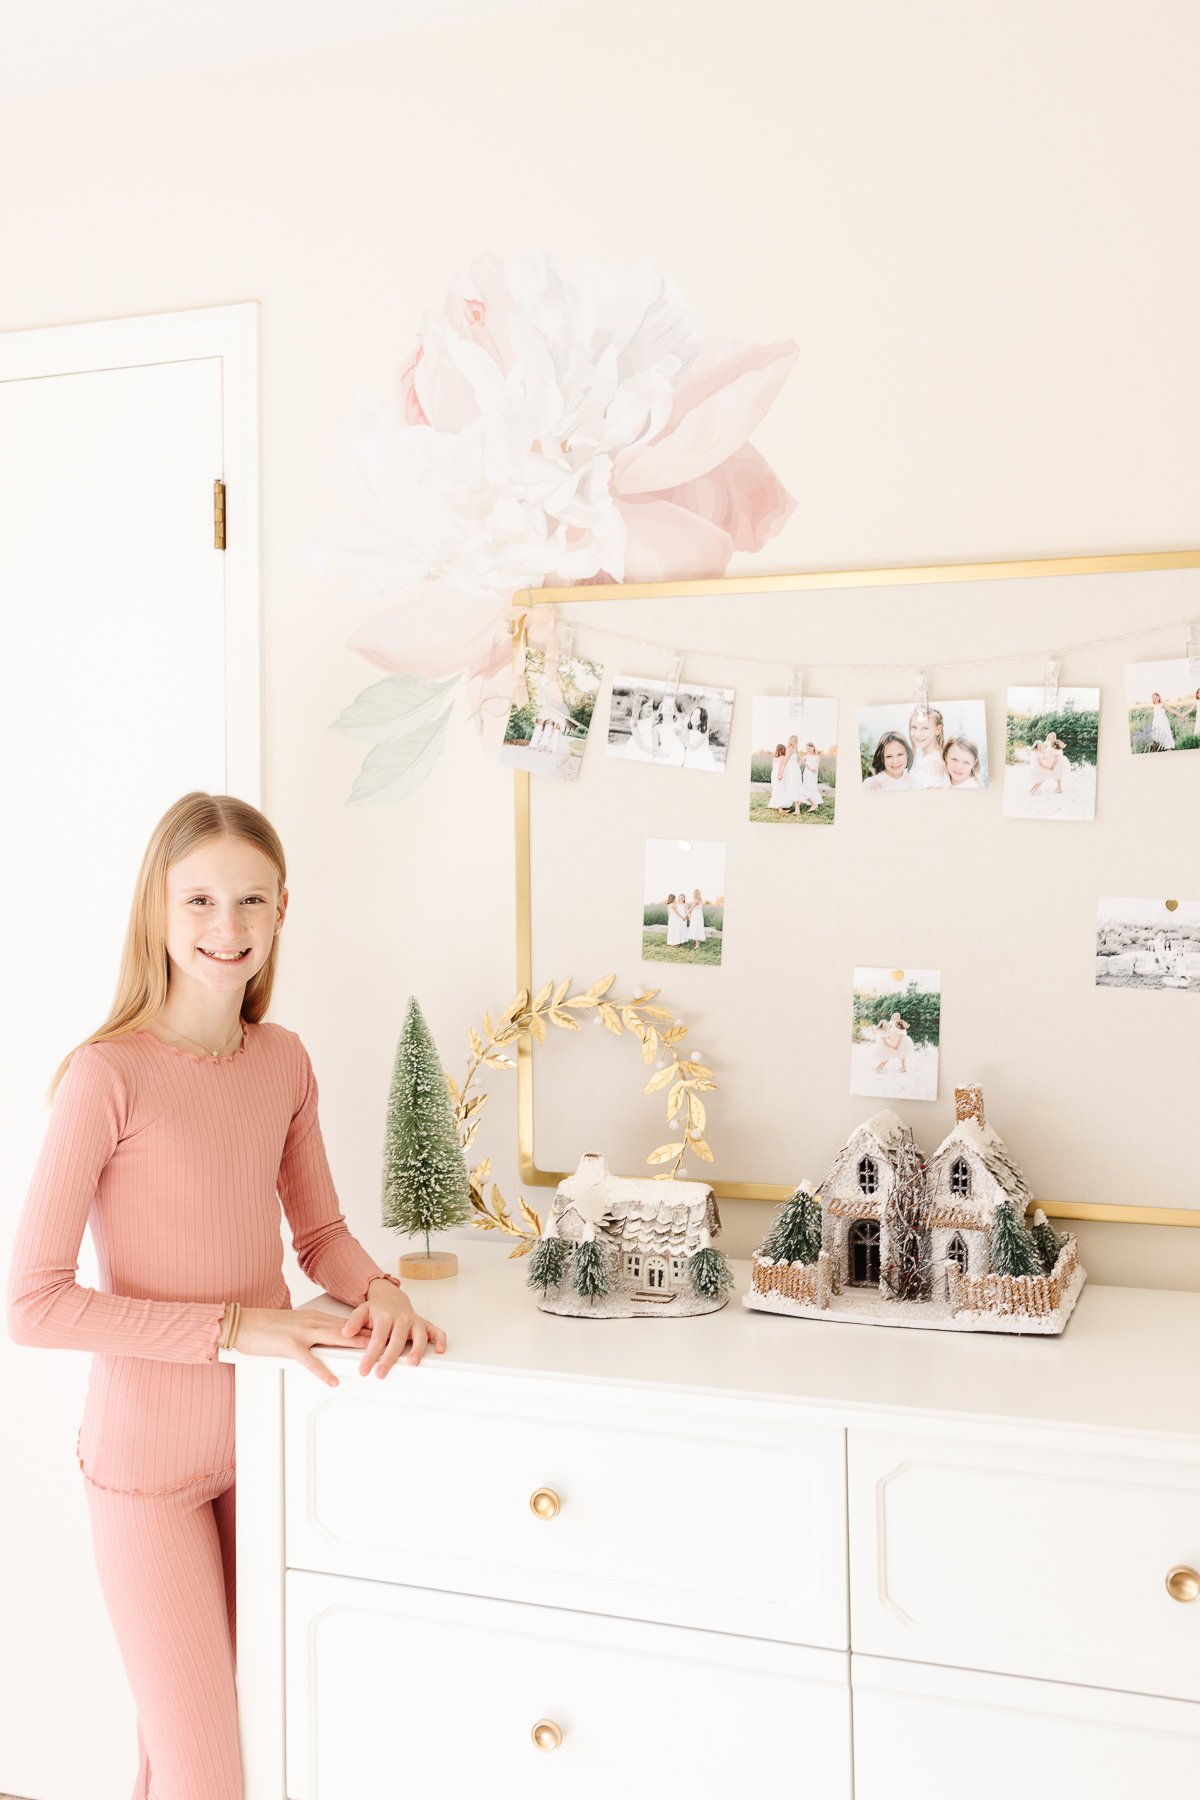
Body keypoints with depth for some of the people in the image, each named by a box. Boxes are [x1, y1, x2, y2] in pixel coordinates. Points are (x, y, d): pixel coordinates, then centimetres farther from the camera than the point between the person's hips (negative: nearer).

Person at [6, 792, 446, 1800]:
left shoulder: (283, 1060, -1)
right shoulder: (107, 1075, -19)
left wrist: (378, 1289, -9)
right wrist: (233, 1325, -22)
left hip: (263, 1443, 5)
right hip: (150, 1461, -5)